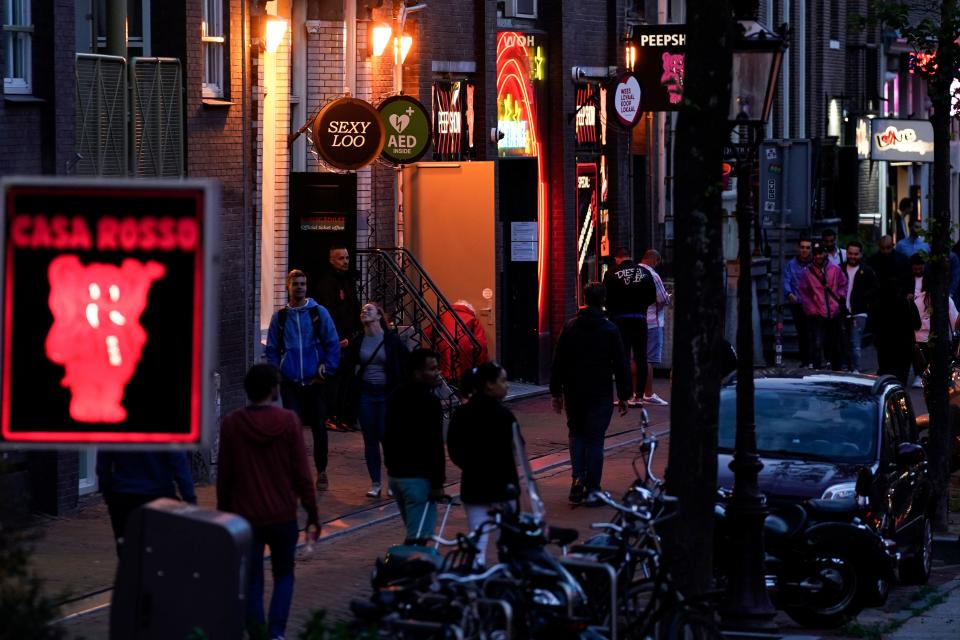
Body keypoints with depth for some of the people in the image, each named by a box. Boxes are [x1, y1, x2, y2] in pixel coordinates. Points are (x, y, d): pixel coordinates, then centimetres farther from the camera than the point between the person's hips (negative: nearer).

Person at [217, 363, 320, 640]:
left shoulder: (232, 424, -6)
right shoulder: (288, 422, -9)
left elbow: (224, 475, -1)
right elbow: (302, 474, -7)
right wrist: (312, 516, 2)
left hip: (245, 516, 0)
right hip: (283, 517, 0)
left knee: (252, 581, 9)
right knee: (284, 575, 16)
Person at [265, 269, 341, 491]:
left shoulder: (319, 313, 0)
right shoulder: (279, 317, 5)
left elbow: (333, 344, 0)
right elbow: (272, 349, 10)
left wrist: (327, 369, -8)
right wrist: (276, 373, -3)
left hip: (314, 381, -1)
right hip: (290, 382, 1)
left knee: (319, 427, 7)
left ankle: (321, 472, 19)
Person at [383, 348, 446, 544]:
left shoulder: (396, 397, 12)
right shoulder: (429, 402, -15)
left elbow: (388, 437, 19)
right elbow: (435, 445, -18)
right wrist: (437, 483, -15)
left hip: (396, 474, 9)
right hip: (419, 476, -9)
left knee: (415, 532, 20)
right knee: (419, 535, -11)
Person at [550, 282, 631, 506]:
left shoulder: (570, 327, 1)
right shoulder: (609, 330, -6)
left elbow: (558, 362, 4)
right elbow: (621, 365, -4)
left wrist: (556, 392, 11)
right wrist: (623, 396, 3)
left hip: (573, 393, 2)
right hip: (600, 394, -2)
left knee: (576, 434, 17)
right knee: (595, 439, 3)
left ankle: (578, 478, 3)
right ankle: (592, 489, 2)